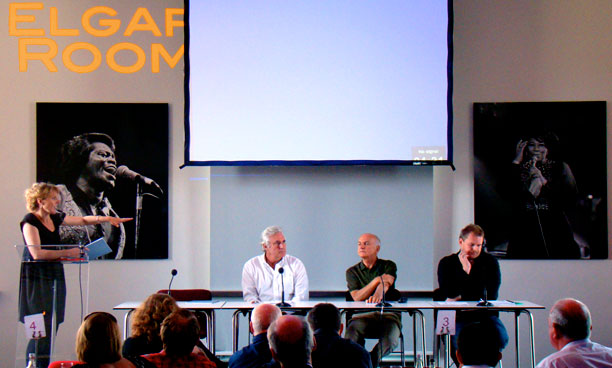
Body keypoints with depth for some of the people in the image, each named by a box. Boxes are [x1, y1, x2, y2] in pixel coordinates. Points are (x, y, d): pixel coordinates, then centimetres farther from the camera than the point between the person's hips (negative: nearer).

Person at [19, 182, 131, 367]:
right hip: (36, 279, -8)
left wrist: (106, 218, 9)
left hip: (55, 276, 8)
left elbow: (82, 220, 23)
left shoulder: (55, 218, 13)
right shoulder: (30, 221, -9)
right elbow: (37, 253, -18)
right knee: (43, 327, -12)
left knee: (53, 326, 3)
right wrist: (66, 253, -19)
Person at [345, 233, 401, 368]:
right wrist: (377, 280, -14)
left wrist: (378, 293, -38)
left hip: (388, 315, -1)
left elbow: (386, 283, -12)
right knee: (350, 338, -34)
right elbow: (357, 297, -1)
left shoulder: (389, 266, 13)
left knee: (390, 340, -35)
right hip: (362, 315, 1)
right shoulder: (352, 272, 16)